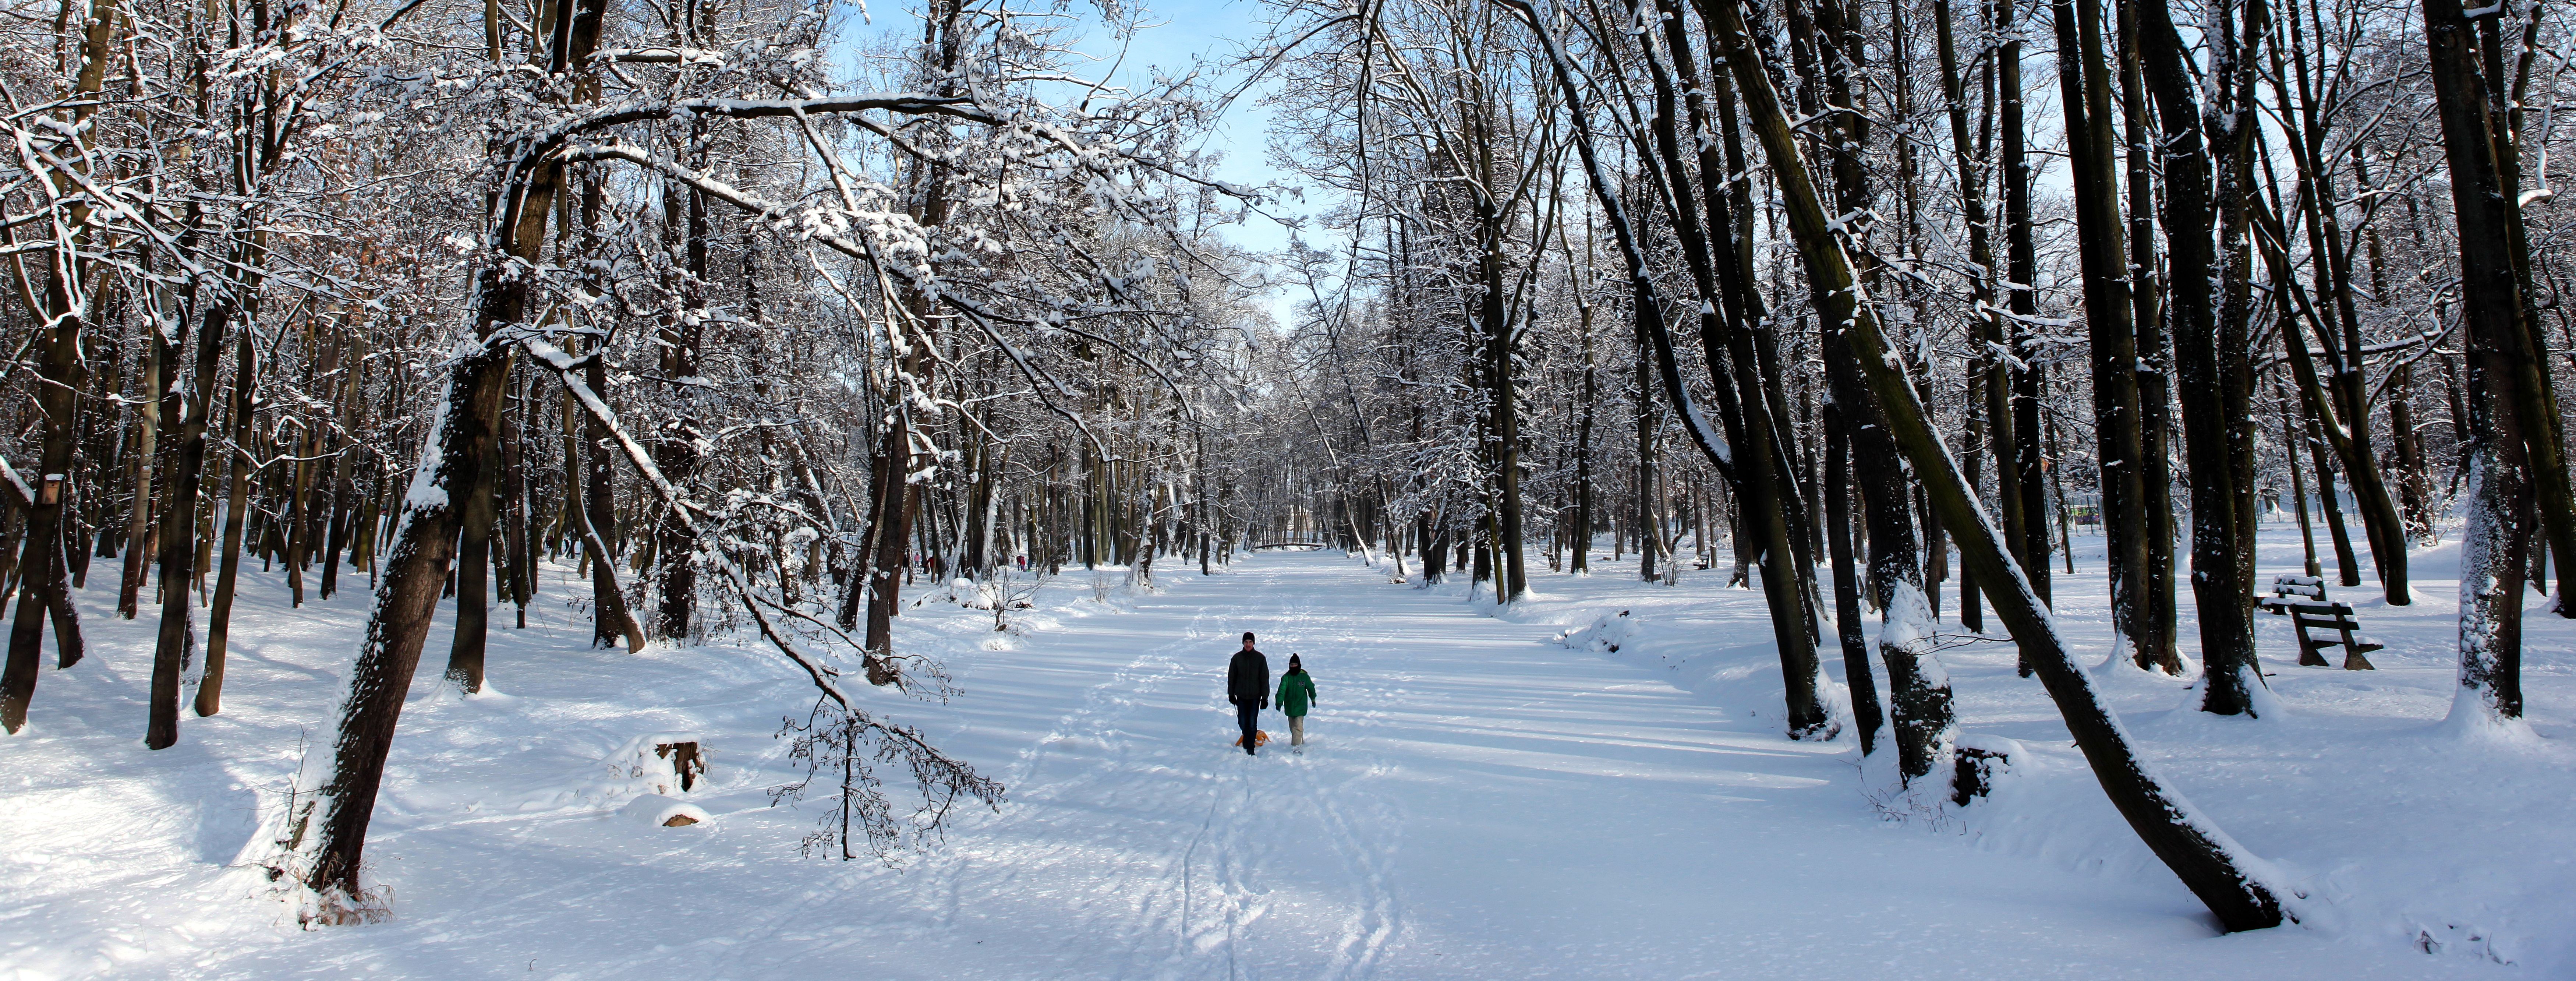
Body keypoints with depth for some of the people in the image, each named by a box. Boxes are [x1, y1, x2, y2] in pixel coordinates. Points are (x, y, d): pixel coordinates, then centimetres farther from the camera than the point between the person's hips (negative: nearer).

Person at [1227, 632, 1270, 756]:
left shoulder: (1260, 658, -2)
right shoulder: (1237, 658, 1)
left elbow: (1265, 679, 0)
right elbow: (1231, 677, 9)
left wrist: (1265, 697, -3)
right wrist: (1231, 694, 7)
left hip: (1255, 696, -2)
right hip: (1241, 696, 2)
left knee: (1252, 723, -5)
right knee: (1243, 722, 6)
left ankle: (1251, 748, 3)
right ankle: (1247, 740, 32)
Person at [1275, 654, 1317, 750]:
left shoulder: (1305, 677, -5)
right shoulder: (1286, 677, -4)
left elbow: (1311, 688, 11)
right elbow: (1282, 690, -15)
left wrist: (1313, 699, 23)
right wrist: (1279, 702, -27)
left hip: (1301, 707, -3)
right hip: (1290, 706, 3)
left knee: (1298, 726, -14)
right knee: (1292, 727, 13)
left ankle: (1297, 746, -18)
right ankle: (1301, 742, 31)